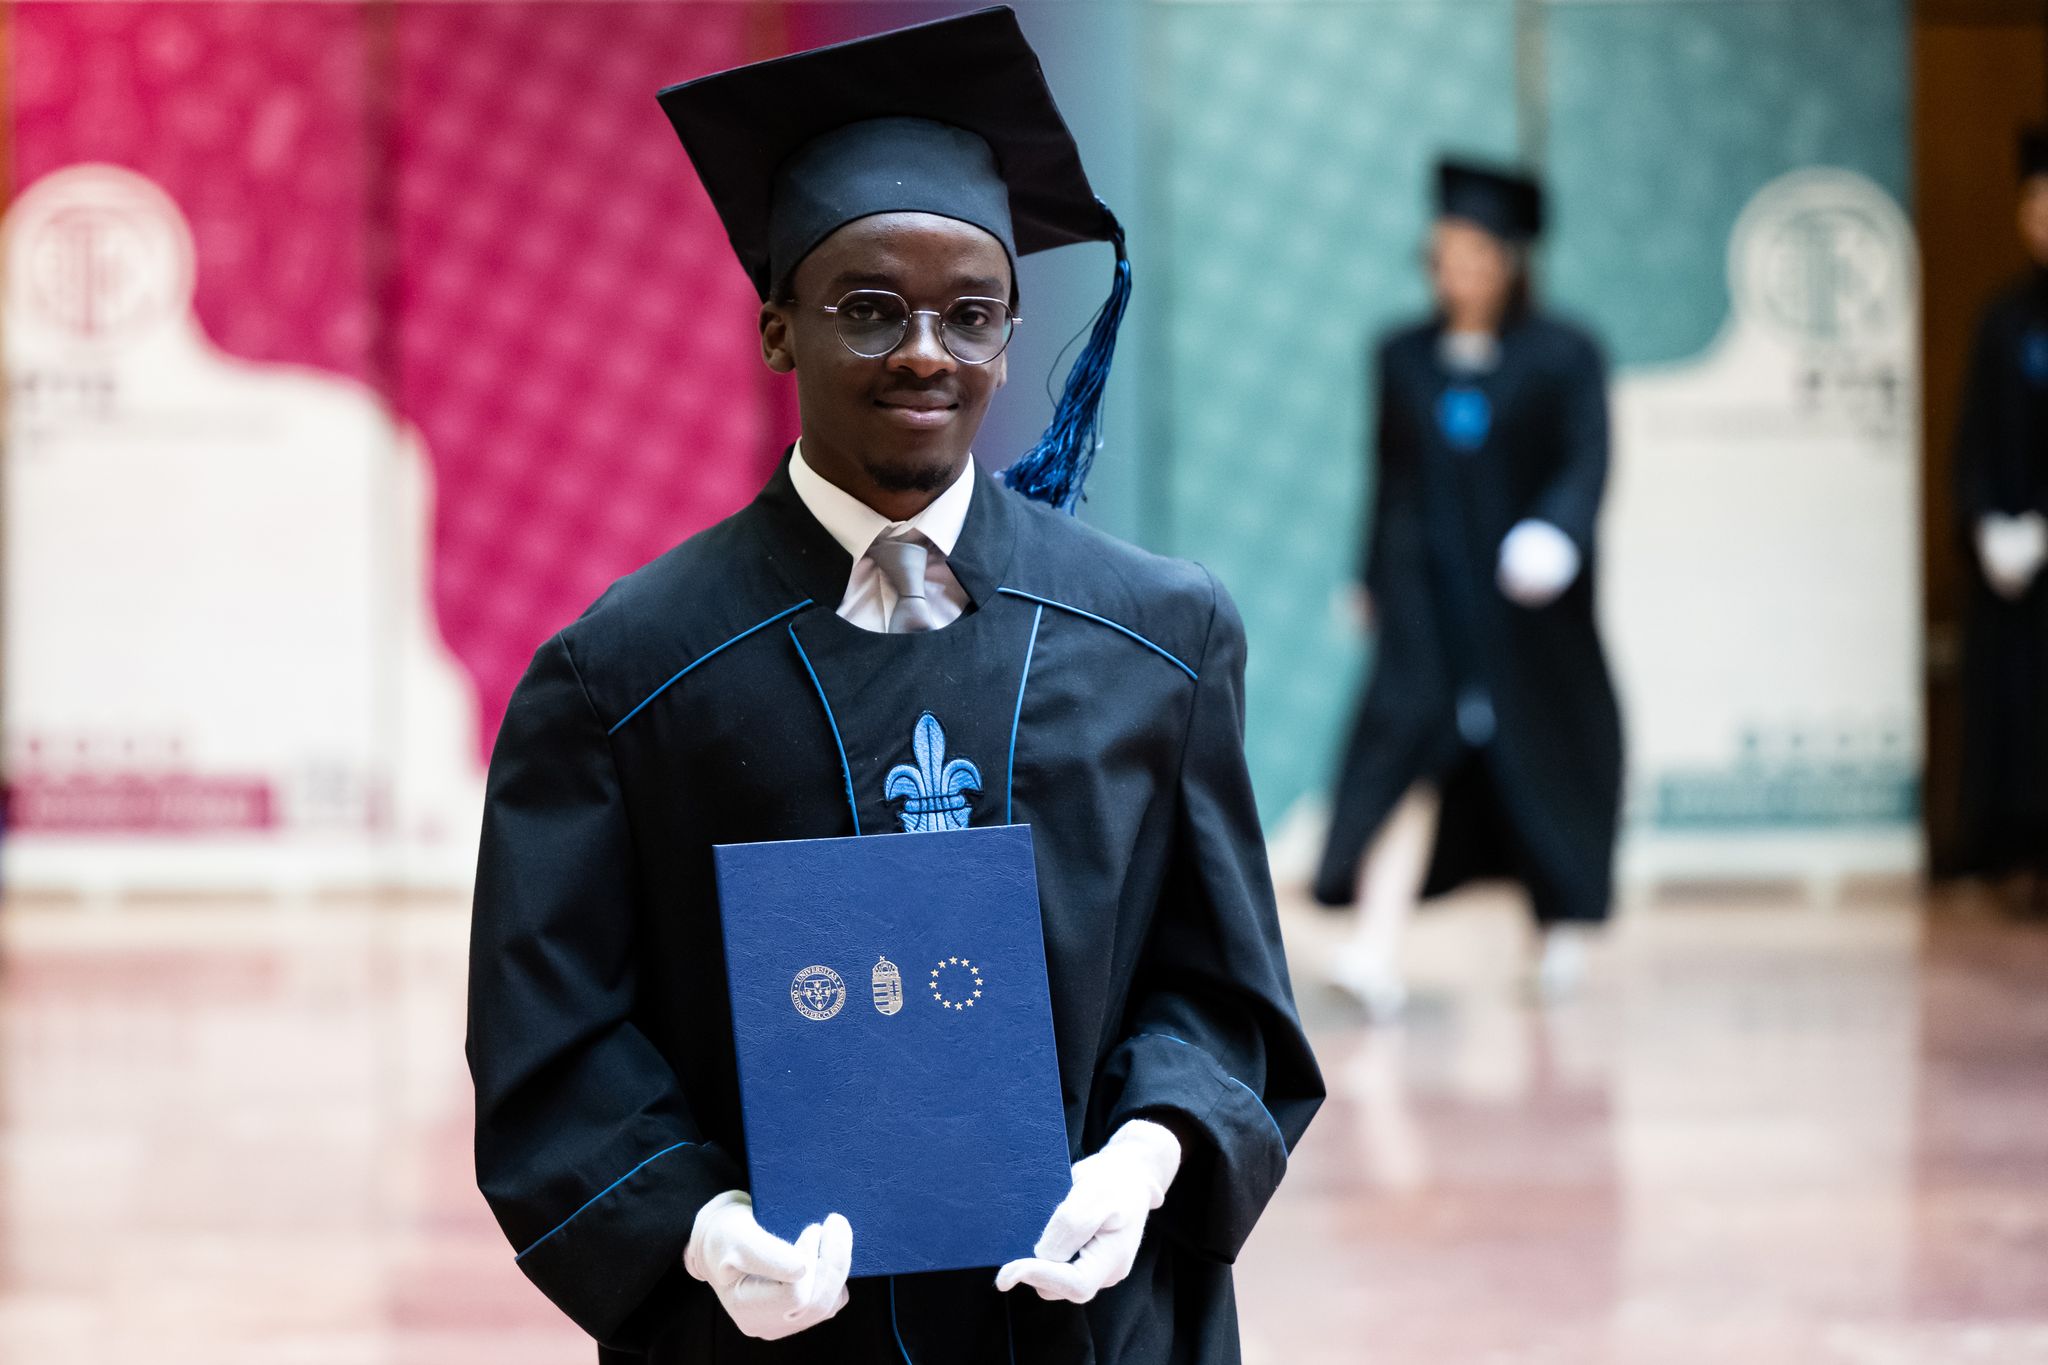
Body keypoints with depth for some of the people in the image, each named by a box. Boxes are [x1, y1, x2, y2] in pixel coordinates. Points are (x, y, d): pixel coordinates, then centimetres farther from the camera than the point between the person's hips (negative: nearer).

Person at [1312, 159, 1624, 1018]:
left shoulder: (1562, 357, -2)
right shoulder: (1405, 358, 8)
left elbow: (1586, 462, -11)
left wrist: (1555, 533, -29)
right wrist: (1376, 580, 16)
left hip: (1524, 594, -1)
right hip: (1426, 587, 1)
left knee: (1544, 757, 8)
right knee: (1406, 743, -15)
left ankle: (1563, 920, 33)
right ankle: (1376, 953, -26)